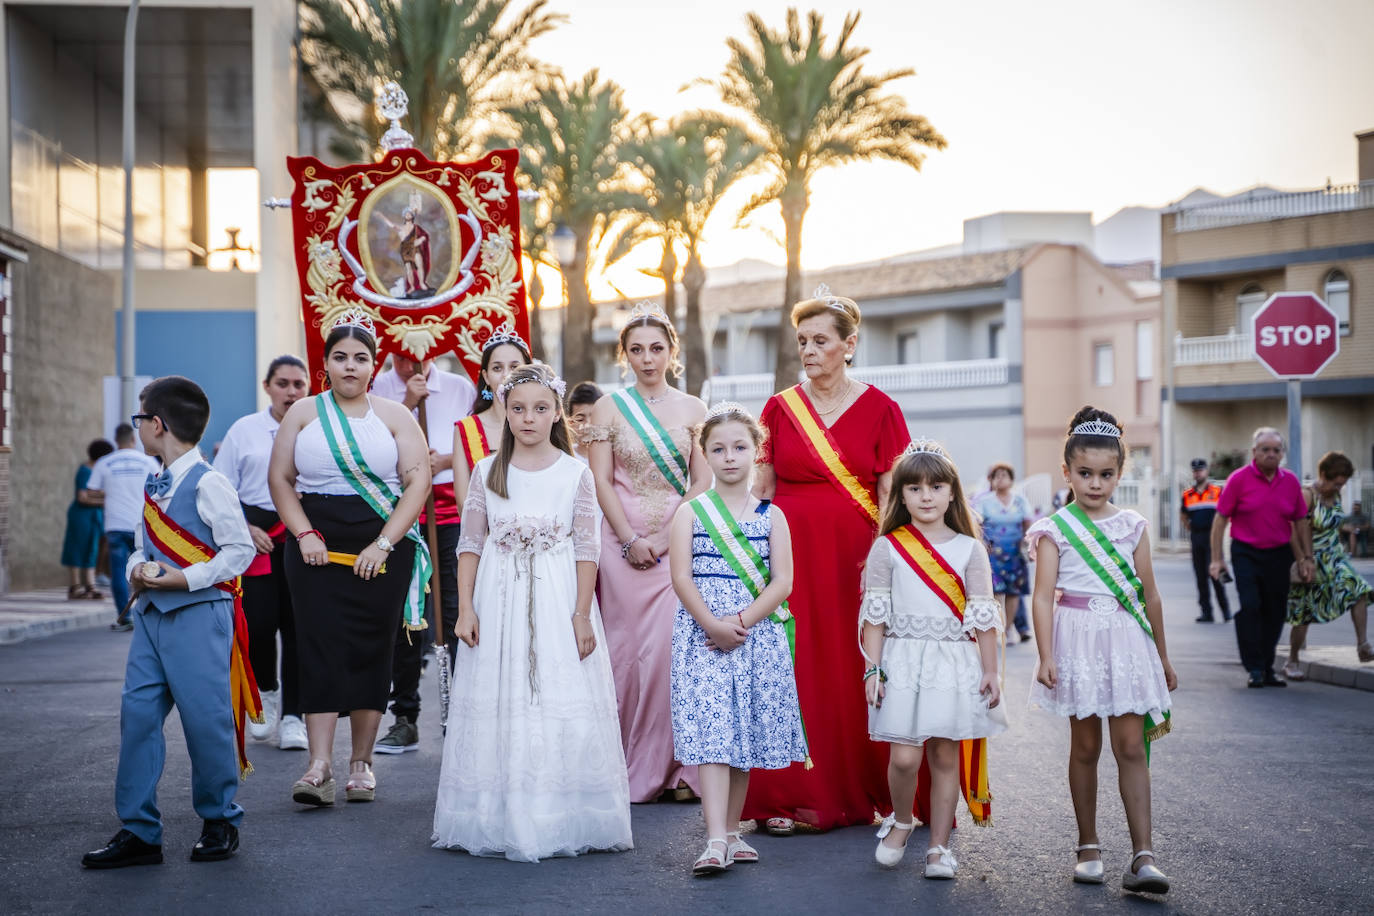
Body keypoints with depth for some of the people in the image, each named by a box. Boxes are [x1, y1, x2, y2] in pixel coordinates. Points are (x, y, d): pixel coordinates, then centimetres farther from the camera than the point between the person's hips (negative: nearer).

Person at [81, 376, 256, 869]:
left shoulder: (207, 484, -11)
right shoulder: (154, 486, 14)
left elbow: (239, 549, -12)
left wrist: (185, 578, -18)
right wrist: (138, 568, 0)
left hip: (198, 612, -8)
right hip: (152, 612, 8)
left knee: (206, 717, -2)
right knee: (137, 713, 3)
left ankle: (220, 821, 15)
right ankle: (138, 830, 9)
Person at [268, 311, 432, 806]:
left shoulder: (394, 416, 6)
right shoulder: (303, 413, 9)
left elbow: (418, 480, -1)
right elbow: (279, 478, 7)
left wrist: (384, 544, -10)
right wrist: (304, 534, -7)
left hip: (381, 549, 0)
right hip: (318, 547, 0)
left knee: (371, 650, 2)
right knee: (321, 648, -9)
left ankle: (361, 763, 11)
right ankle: (319, 766, -13)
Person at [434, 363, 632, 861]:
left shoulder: (575, 474, 2)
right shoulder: (488, 472, 5)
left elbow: (587, 550, 1)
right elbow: (470, 544, 5)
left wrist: (582, 615, -6)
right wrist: (465, 609, -2)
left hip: (558, 601, -1)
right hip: (498, 599, 1)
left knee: (561, 705, -3)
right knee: (498, 707, 1)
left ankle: (560, 823, 5)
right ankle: (500, 822, 9)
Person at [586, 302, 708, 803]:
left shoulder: (692, 409, 9)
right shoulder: (609, 408, 6)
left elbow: (702, 482, 5)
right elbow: (601, 481, 1)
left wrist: (667, 536, -7)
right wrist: (630, 541, -8)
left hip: (678, 541, 1)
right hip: (624, 540, -1)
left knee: (676, 646, -8)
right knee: (628, 647, -2)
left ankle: (679, 766, -1)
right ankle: (633, 767, 6)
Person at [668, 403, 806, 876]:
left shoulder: (771, 515, 8)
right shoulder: (690, 512, 4)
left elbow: (781, 581, -1)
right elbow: (681, 577, -5)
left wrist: (742, 621, -14)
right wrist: (713, 624, -17)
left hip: (757, 634, 2)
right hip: (702, 633, -2)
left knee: (746, 733, 7)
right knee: (709, 731, -12)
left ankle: (731, 831, 20)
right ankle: (716, 841, -17)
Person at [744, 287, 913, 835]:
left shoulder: (878, 409, 3)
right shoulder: (780, 409, 8)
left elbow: (891, 496, 0)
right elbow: (759, 490, 9)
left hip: (854, 556, -1)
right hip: (791, 553, 1)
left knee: (856, 675, -1)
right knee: (790, 673, -3)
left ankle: (864, 794, 10)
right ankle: (786, 798, 2)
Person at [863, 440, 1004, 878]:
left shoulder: (969, 549, 6)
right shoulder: (886, 548, 3)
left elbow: (983, 617, 5)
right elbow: (874, 615, 2)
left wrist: (991, 671, 2)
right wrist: (872, 670, -4)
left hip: (955, 662, 1)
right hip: (902, 660, -1)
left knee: (945, 756, 4)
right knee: (904, 756, -8)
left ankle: (939, 846, 14)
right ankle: (899, 822, 20)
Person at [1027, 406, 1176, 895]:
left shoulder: (1132, 526, 6)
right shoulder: (1056, 529, -3)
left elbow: (1149, 595, 12)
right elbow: (1043, 596, -7)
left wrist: (1162, 656, 16)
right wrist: (1046, 656, -16)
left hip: (1125, 641, 2)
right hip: (1079, 640, -2)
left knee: (1131, 746, -4)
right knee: (1085, 746, 6)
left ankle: (1142, 855, -6)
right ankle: (1088, 847, 17)